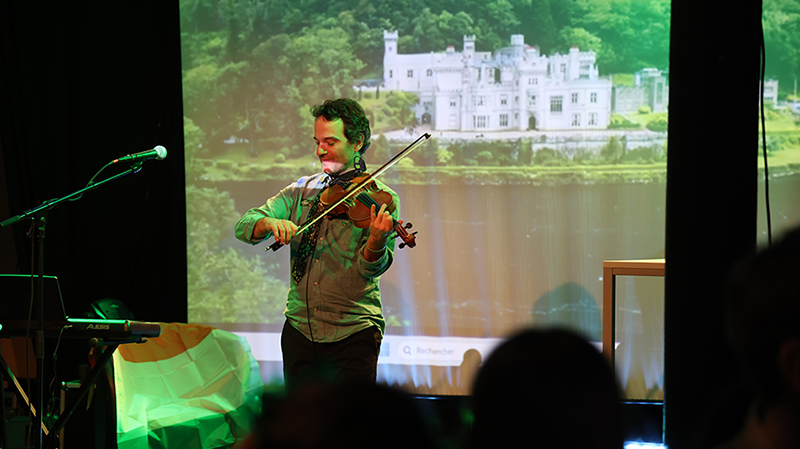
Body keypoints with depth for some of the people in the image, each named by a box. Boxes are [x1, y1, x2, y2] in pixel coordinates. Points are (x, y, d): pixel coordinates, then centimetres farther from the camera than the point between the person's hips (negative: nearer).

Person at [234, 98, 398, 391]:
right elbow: (243, 227, 2)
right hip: (299, 331, 4)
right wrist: (269, 223, -21)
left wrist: (377, 240, -37)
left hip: (352, 334, -4)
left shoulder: (381, 199, -3)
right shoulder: (302, 190, 10)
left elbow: (370, 268, -15)